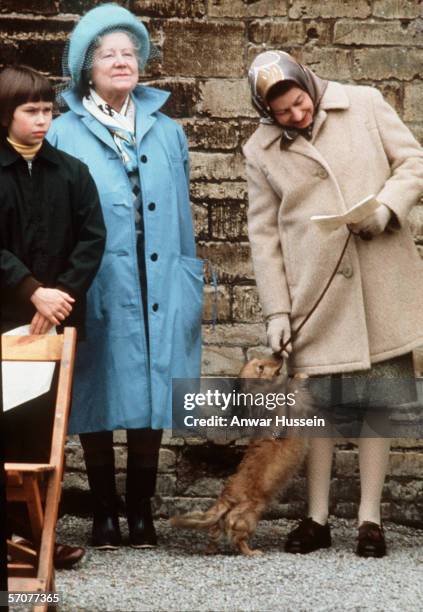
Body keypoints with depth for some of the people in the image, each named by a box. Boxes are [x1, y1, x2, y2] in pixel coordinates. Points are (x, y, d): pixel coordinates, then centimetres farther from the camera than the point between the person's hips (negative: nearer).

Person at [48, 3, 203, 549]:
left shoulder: (167, 133, 13)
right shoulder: (64, 136, 2)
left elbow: (183, 217, 14)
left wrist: (190, 288, 9)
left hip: (158, 294, 3)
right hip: (98, 295, -3)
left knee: (151, 401, 5)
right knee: (98, 402, 1)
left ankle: (141, 510, 15)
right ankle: (104, 513, 12)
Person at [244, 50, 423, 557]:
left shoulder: (364, 105, 2)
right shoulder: (261, 150, 3)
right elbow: (264, 233, 4)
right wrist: (276, 310, -2)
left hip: (380, 287, 0)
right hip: (316, 292, 0)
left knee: (376, 400, 4)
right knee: (319, 401, 5)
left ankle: (370, 517, 12)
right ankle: (317, 518, 16)